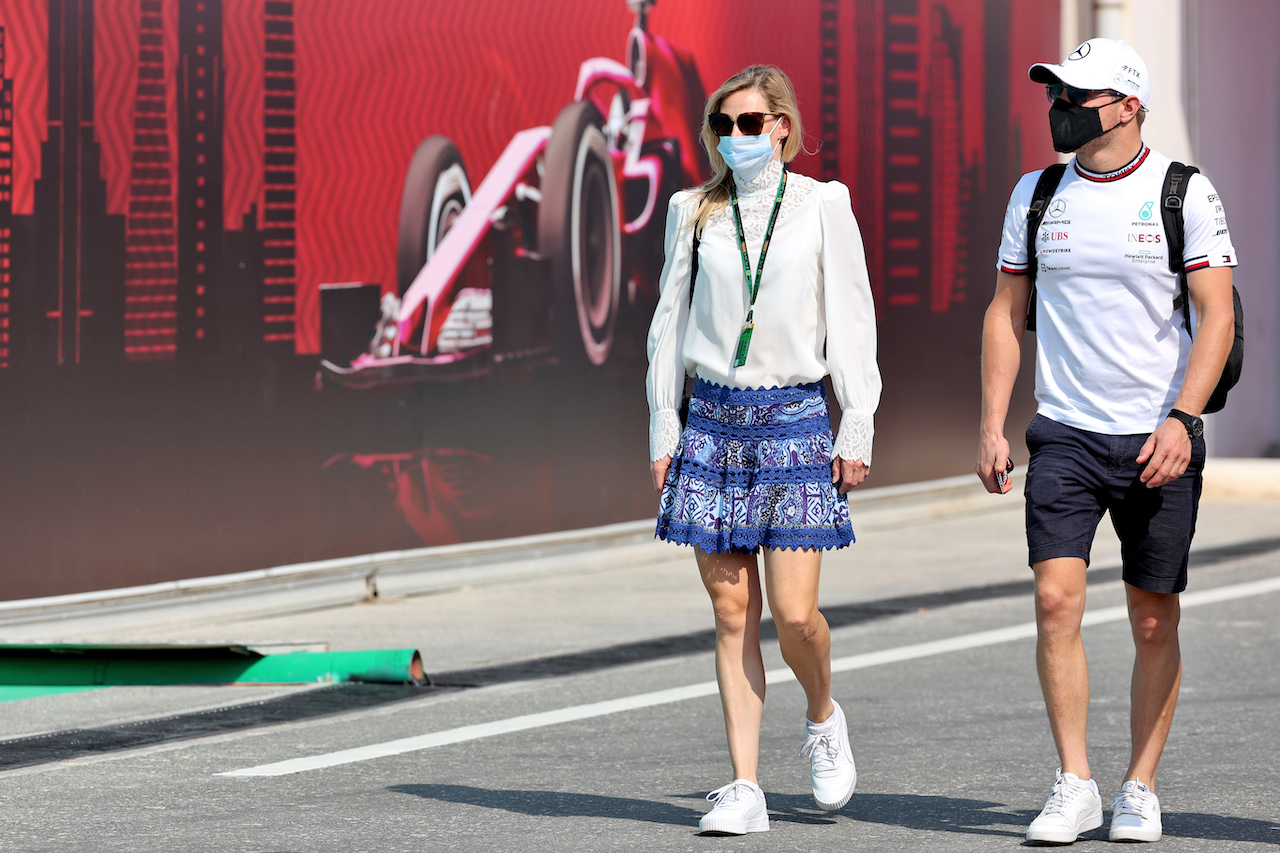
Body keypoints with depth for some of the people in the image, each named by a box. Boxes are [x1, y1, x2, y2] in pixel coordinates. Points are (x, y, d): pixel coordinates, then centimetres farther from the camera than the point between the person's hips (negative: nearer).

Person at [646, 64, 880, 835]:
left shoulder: (823, 206, 1)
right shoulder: (695, 213, 7)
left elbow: (852, 322, 2)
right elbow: (671, 321, 11)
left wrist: (857, 430, -2)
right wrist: (664, 431, 7)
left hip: (796, 420, -2)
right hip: (714, 420, 2)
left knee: (794, 613, -9)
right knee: (733, 612, 1)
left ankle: (824, 719, 23)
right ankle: (746, 789, 5)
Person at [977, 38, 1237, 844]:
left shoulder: (1185, 193, -4)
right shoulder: (1036, 195, 8)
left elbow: (1217, 315, -8)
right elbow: (1007, 313, 13)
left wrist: (1182, 420, -19)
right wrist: (993, 428, 4)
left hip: (1159, 442, -2)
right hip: (1065, 435, 2)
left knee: (1154, 623, 4)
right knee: (1056, 599, -12)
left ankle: (1141, 789, 15)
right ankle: (1075, 786, -6)